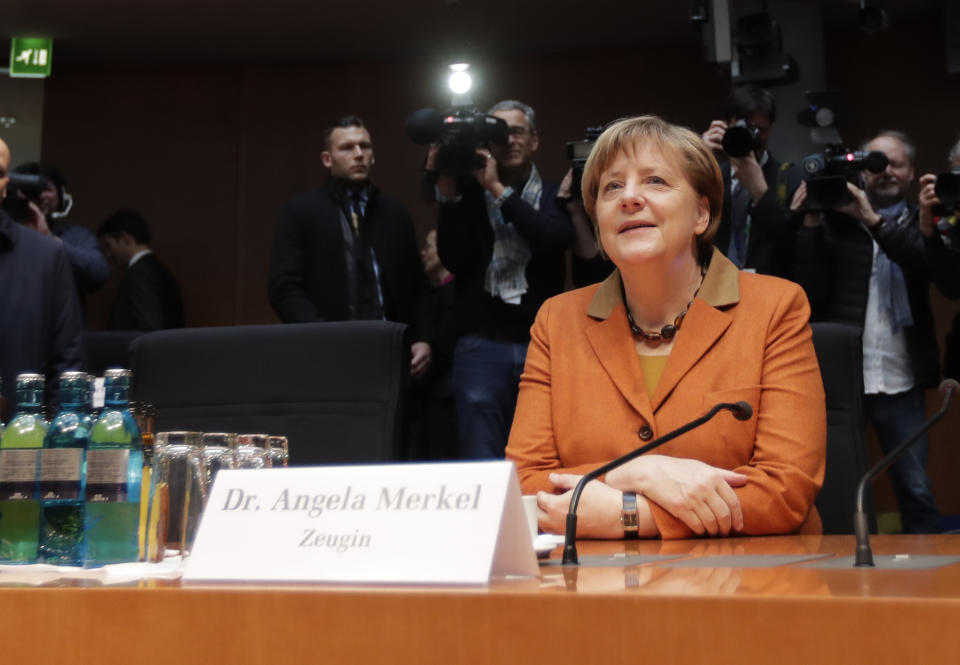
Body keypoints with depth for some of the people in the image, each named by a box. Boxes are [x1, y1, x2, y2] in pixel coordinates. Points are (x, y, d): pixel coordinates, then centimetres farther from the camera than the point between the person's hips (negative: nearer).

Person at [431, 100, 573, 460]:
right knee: (481, 462, -3)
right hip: (481, 346, 0)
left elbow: (554, 240, -10)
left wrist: (498, 189, -10)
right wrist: (447, 193, -9)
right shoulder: (468, 193, 11)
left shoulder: (553, 196, 12)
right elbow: (454, 260, -1)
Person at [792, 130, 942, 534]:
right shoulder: (835, 221, 5)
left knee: (916, 490, 4)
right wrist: (810, 224, -10)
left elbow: (932, 266, -13)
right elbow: (812, 291, -4)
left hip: (899, 382, 1)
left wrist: (873, 219, -18)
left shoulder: (920, 224, 9)